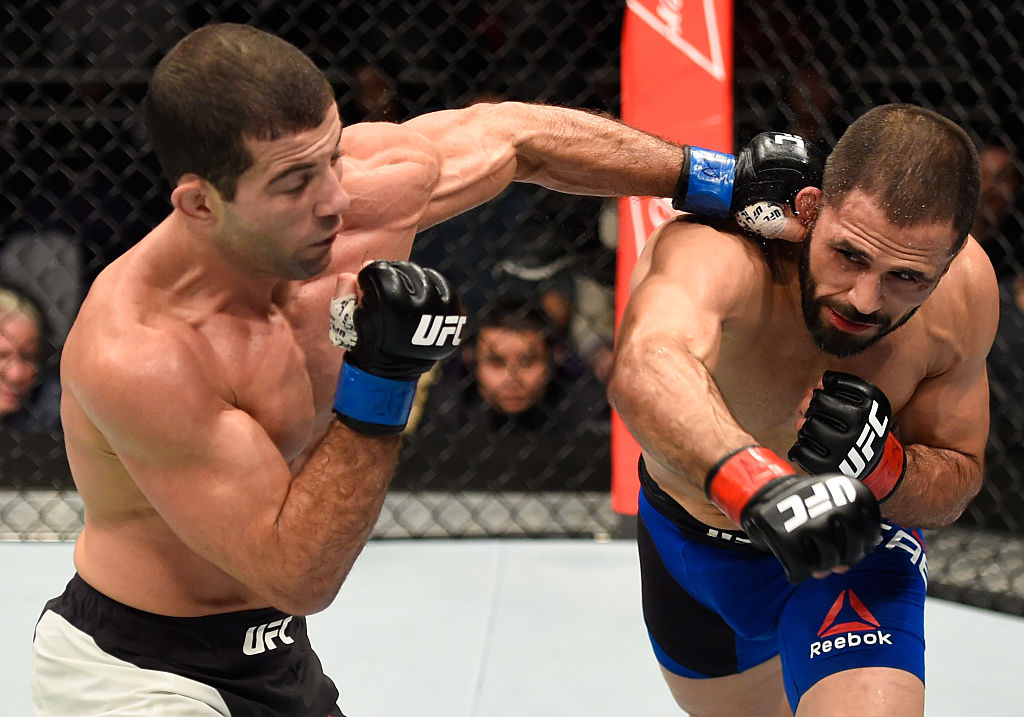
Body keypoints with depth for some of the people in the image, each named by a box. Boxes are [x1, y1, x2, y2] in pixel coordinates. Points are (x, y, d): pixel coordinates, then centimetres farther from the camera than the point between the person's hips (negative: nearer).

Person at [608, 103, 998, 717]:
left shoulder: (964, 290, -28)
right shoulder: (720, 252, -42)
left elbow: (957, 483, -13)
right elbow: (645, 369, -66)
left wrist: (883, 469, -36)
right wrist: (754, 481, -84)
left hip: (857, 539, 0)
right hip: (686, 540, 0)